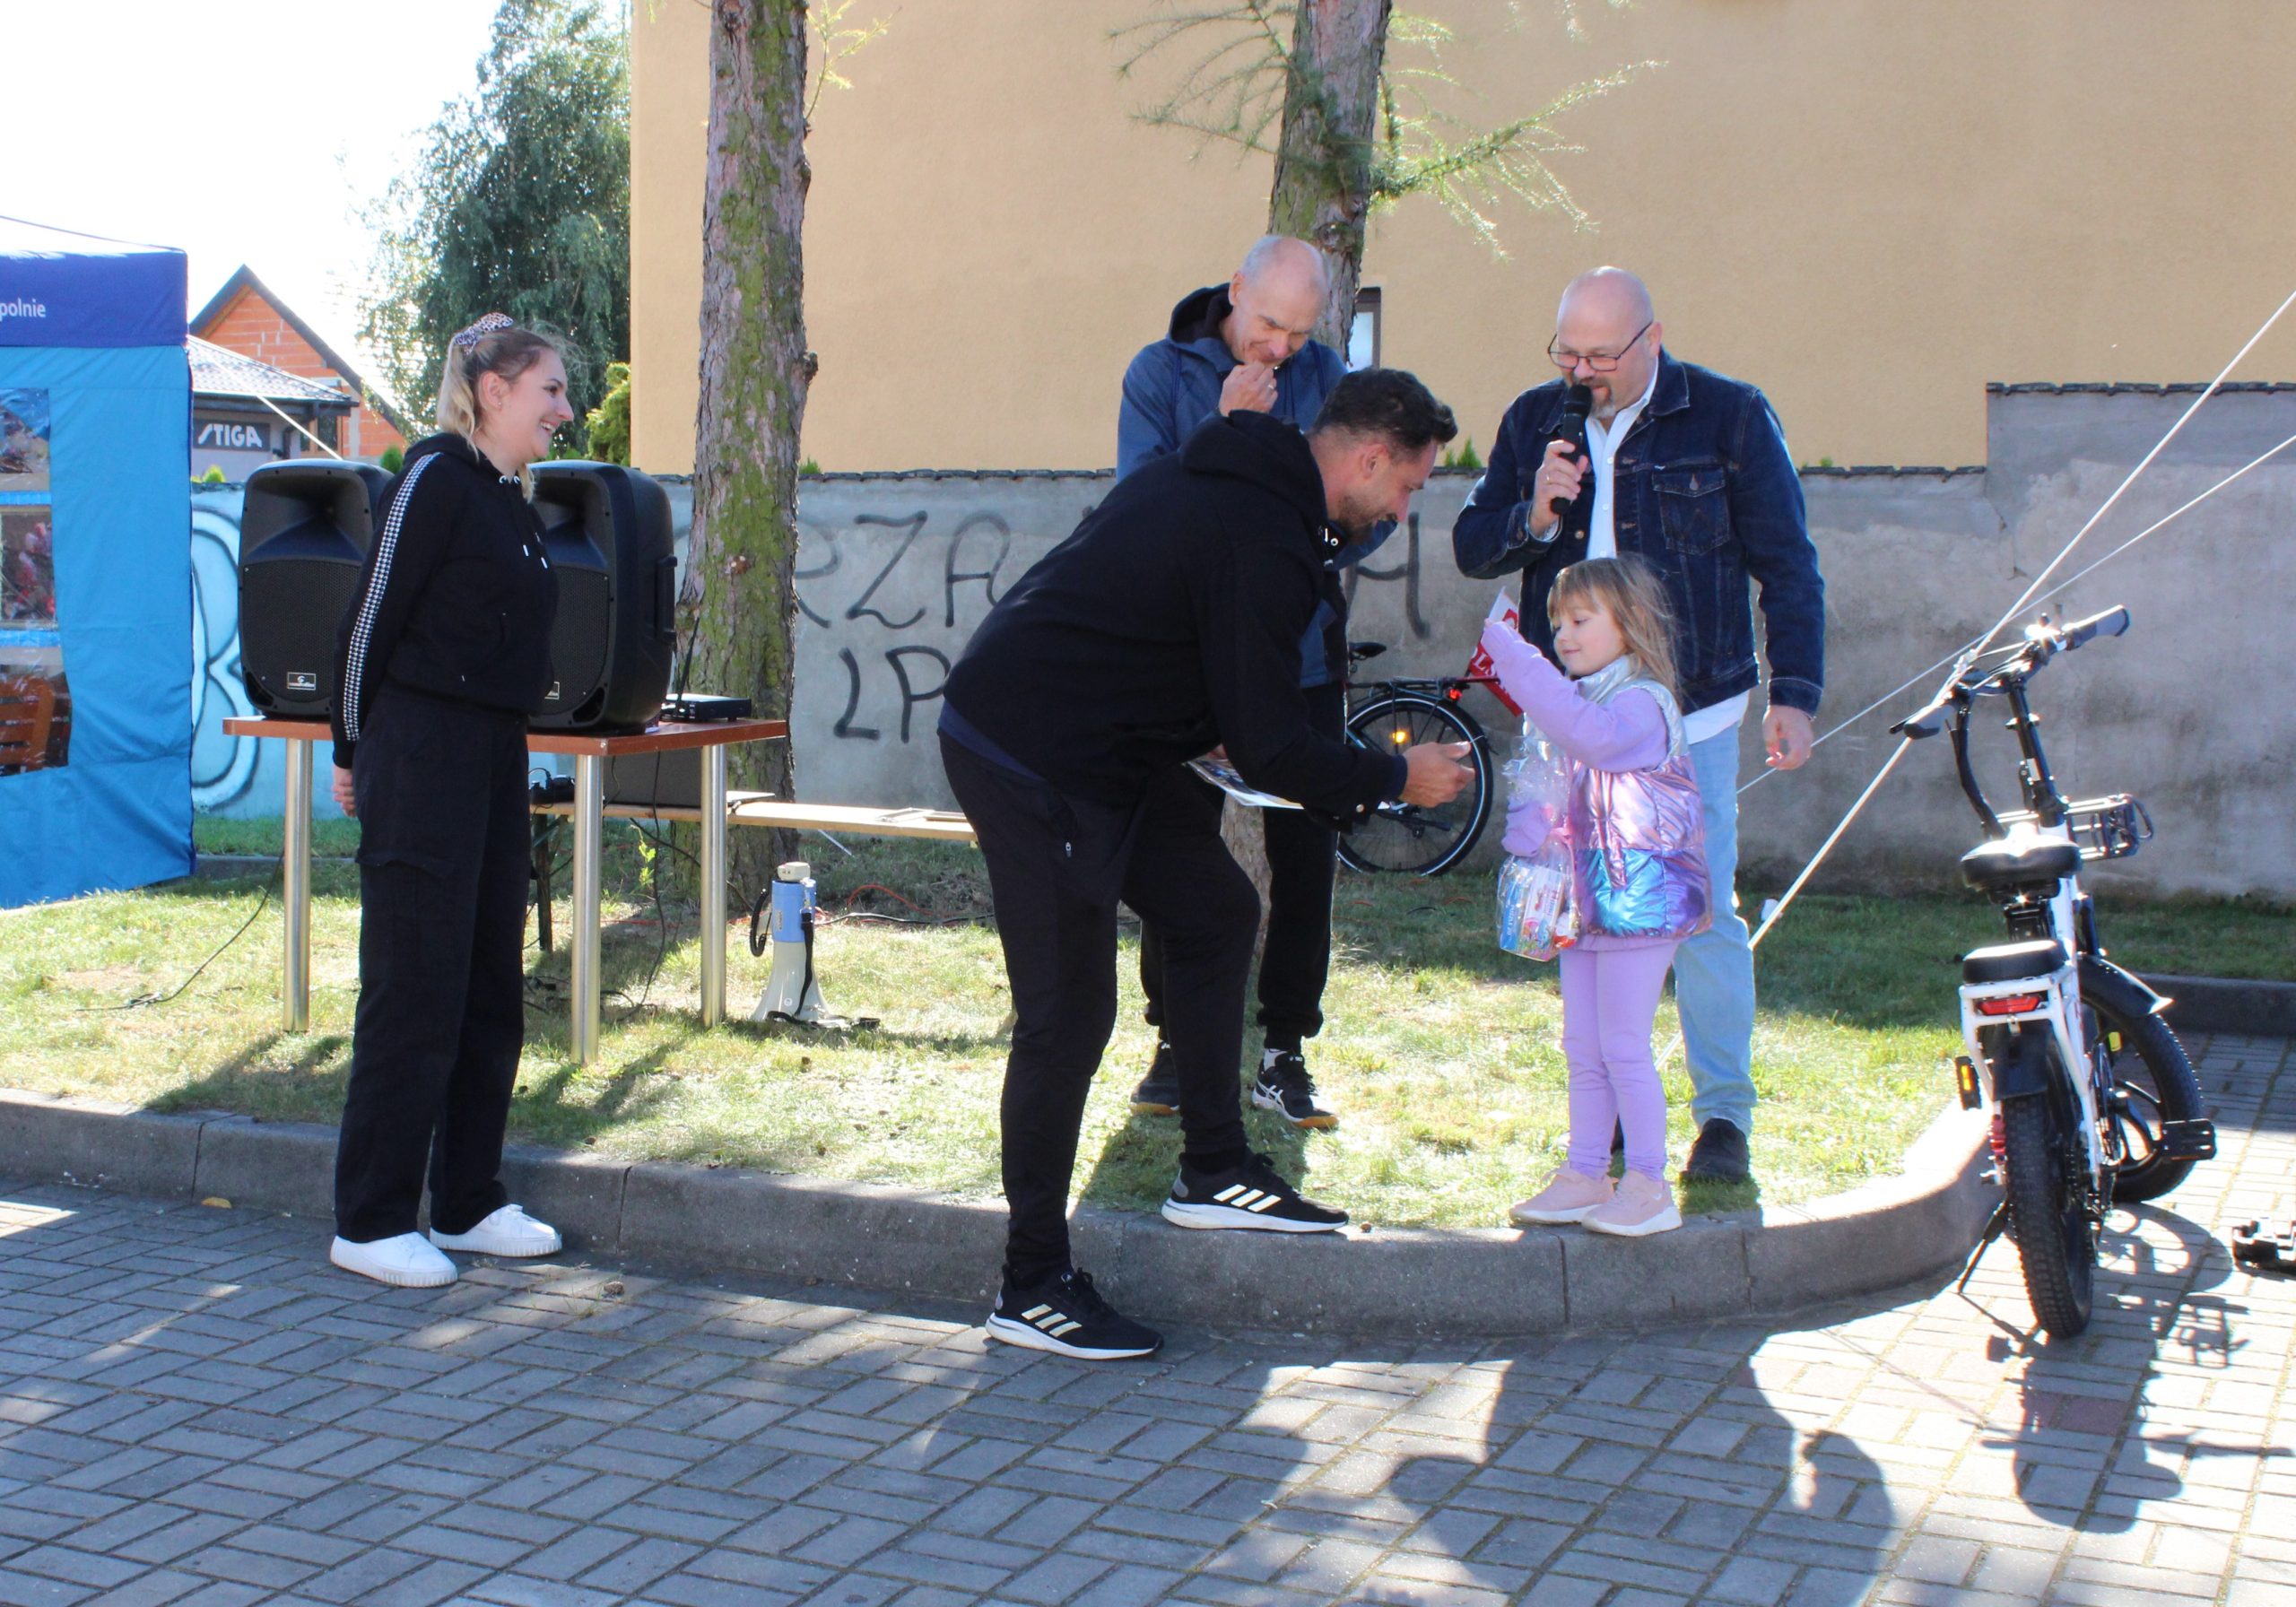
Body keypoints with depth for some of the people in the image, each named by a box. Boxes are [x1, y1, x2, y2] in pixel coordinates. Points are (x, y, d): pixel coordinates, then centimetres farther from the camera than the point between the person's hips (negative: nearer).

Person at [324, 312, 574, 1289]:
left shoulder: (511, 498, 15)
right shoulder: (436, 478, -11)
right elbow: (371, 620, -11)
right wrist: (353, 754, -6)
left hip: (495, 758, 9)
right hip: (421, 758, -9)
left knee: (491, 989, 12)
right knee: (414, 992, -4)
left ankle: (467, 1205, 22)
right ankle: (369, 1222, 5)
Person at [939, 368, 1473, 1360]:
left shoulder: (1227, 478, 9)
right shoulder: (1262, 543, -22)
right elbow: (1271, 751, -19)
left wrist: (1217, 733, 17)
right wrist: (1396, 779, -5)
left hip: (1098, 747, 11)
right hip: (1028, 763, -11)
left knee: (1215, 912, 15)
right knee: (1067, 1015, -5)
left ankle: (1213, 1173, 24)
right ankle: (1032, 1287, 6)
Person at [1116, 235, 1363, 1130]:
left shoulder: (1328, 377, 4)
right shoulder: (1161, 373, -1)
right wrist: (1224, 430, -20)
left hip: (1302, 656, 2)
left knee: (1306, 854, 2)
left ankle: (1283, 1053, 13)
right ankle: (1176, 1045, 17)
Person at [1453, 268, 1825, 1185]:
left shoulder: (1728, 417, -3)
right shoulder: (1534, 421, 7)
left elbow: (1786, 565, 0)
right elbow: (1472, 548, 8)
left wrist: (1794, 692, -7)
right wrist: (1533, 515, -13)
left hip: (1690, 711, -4)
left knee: (1701, 909, -6)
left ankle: (1724, 1113, 5)